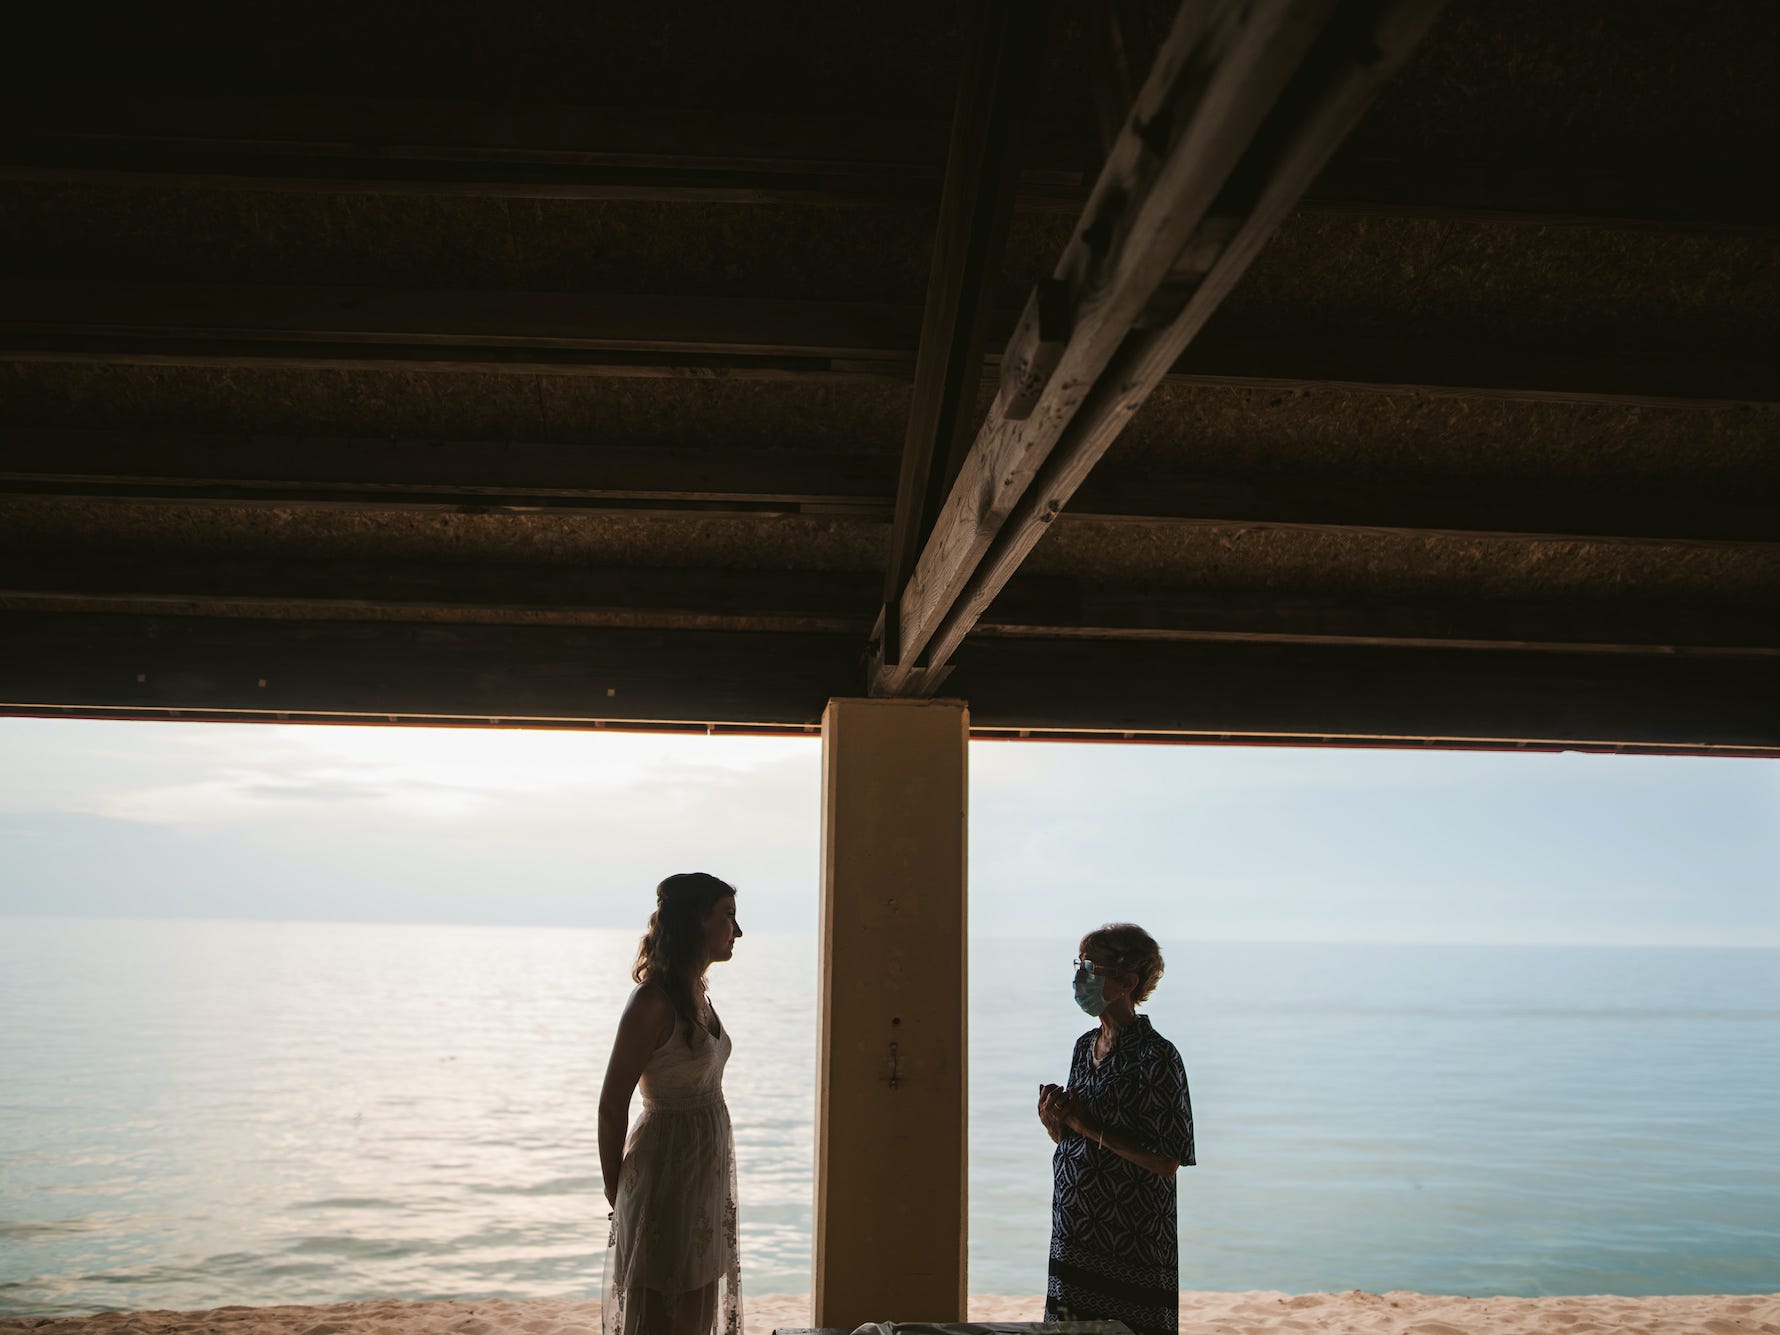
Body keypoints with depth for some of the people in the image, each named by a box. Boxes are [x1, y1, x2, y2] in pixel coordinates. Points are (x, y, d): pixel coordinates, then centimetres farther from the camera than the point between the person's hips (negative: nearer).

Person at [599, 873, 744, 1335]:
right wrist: (615, 1191, -6)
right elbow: (612, 1105, -16)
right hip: (669, 1174, -8)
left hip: (707, 1171, 9)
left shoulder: (696, 992, 8)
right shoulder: (653, 1000, -20)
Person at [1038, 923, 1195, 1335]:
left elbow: (1168, 1161, -18)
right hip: (1074, 1233, 7)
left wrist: (1090, 1127, -19)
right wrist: (1056, 1123, -3)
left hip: (1132, 1241, -7)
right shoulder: (1085, 1045, 10)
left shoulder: (1155, 1055, -14)